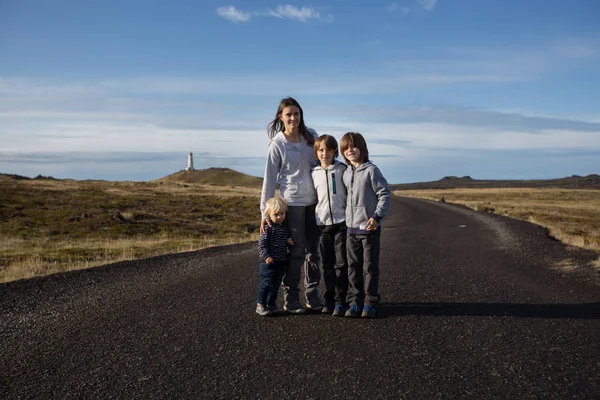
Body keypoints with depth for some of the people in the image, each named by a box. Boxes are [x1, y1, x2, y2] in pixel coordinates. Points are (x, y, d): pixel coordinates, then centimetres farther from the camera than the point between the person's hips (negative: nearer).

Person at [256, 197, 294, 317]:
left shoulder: (286, 227, 7)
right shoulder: (268, 228, -12)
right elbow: (262, 244, -13)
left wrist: (289, 242, -2)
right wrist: (266, 256, -23)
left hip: (281, 262, 6)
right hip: (269, 262, -6)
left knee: (276, 285, 15)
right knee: (266, 283, -4)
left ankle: (271, 304, 27)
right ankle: (260, 305, 6)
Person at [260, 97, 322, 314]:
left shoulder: (311, 136, 5)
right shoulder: (277, 144, -5)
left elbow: (321, 162, 15)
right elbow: (270, 178, -5)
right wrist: (265, 210, -9)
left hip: (315, 200, 4)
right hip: (292, 202, -4)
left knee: (314, 249, 9)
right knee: (296, 250, -3)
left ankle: (312, 296, 19)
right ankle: (290, 299, 7)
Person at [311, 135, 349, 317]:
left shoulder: (342, 169, -1)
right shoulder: (314, 173, 6)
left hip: (341, 222, -3)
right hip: (323, 223, 3)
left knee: (341, 264, 0)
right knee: (327, 264, 9)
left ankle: (340, 301, 7)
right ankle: (329, 299, 17)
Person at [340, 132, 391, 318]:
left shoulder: (371, 170, -8)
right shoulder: (346, 174, 11)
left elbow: (385, 194, -9)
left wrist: (377, 216, -18)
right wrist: (345, 218, 12)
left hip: (369, 228, -6)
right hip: (351, 228, 6)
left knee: (370, 267, 2)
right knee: (353, 268, 9)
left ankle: (370, 303, 11)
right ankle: (355, 302, 17)